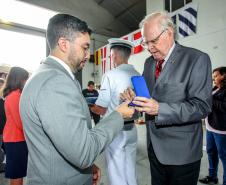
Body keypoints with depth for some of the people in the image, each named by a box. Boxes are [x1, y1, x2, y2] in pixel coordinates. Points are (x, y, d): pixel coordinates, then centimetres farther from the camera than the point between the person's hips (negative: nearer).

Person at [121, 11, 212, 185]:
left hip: (181, 151, -5)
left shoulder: (197, 59, -13)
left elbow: (202, 106, -18)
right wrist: (134, 96, -11)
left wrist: (160, 109, -29)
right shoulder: (149, 62, 6)